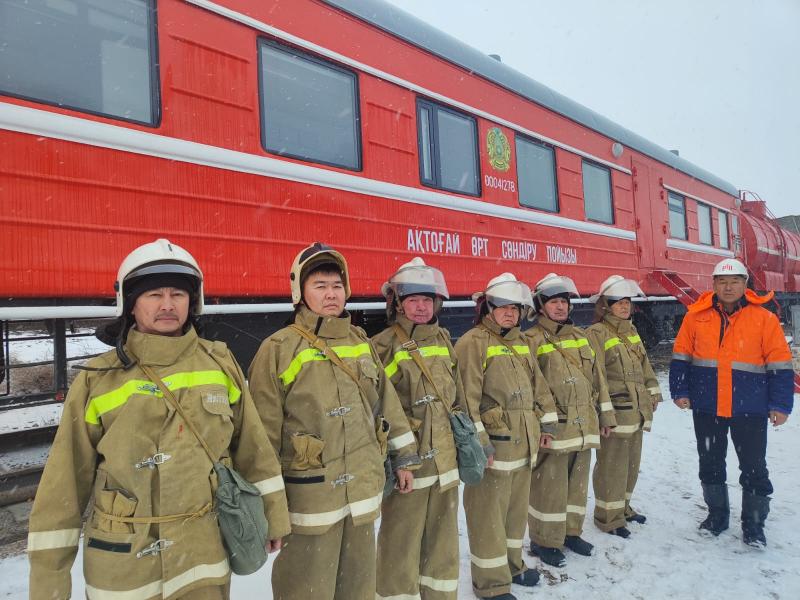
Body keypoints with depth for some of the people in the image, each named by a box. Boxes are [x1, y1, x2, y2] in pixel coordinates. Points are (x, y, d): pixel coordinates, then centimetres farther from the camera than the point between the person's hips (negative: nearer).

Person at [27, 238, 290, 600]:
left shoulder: (220, 364, -4)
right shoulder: (98, 380, -8)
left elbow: (252, 449, 4)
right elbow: (64, 484, -3)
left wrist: (272, 517, 10)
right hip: (122, 568, 0)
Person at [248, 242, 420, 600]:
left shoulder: (361, 342, 6)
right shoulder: (279, 348, -12)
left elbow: (387, 404, 13)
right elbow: (264, 432, -11)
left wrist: (404, 458, 14)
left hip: (362, 493, 6)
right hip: (309, 498, -5)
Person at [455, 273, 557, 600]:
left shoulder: (520, 342, 13)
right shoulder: (473, 343, -14)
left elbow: (538, 386, 19)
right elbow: (467, 398, -19)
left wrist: (546, 423, 17)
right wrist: (477, 442, -21)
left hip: (523, 444, 8)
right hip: (493, 446, -8)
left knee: (515, 507, 22)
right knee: (489, 515, 4)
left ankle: (511, 564, 40)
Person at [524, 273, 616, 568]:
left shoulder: (579, 335, 13)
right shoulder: (533, 339, -8)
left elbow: (596, 376, 17)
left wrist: (605, 414, 16)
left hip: (585, 426, 7)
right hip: (553, 429, -7)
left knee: (577, 482, 18)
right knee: (549, 485, 1)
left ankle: (571, 532, 35)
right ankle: (544, 541, 17)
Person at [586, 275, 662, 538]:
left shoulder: (631, 330, 14)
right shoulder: (597, 333, -13)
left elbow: (644, 365, 22)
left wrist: (653, 392, 19)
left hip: (637, 410, 9)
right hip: (615, 411, -8)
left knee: (631, 462, 18)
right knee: (611, 465, 0)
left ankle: (622, 506, 35)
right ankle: (608, 516, 14)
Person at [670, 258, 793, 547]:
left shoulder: (764, 318, -4)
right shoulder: (697, 316, 0)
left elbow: (780, 365, -2)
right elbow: (681, 356, 5)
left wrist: (780, 405, -4)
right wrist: (680, 390, -1)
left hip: (750, 409, -2)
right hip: (706, 407, 2)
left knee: (753, 467, 7)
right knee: (710, 463, 14)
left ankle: (753, 524, 25)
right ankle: (717, 514, 33)